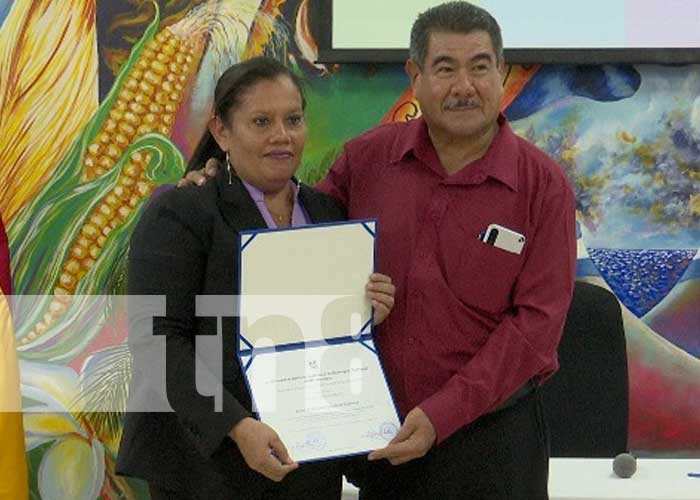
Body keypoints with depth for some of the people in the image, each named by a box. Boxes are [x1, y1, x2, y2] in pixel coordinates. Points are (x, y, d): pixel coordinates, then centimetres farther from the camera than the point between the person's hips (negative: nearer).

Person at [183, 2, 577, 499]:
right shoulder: (368, 157, 0)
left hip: (491, 435, -2)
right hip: (383, 433, 3)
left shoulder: (544, 184, -8)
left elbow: (535, 321, -10)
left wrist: (441, 415, -16)